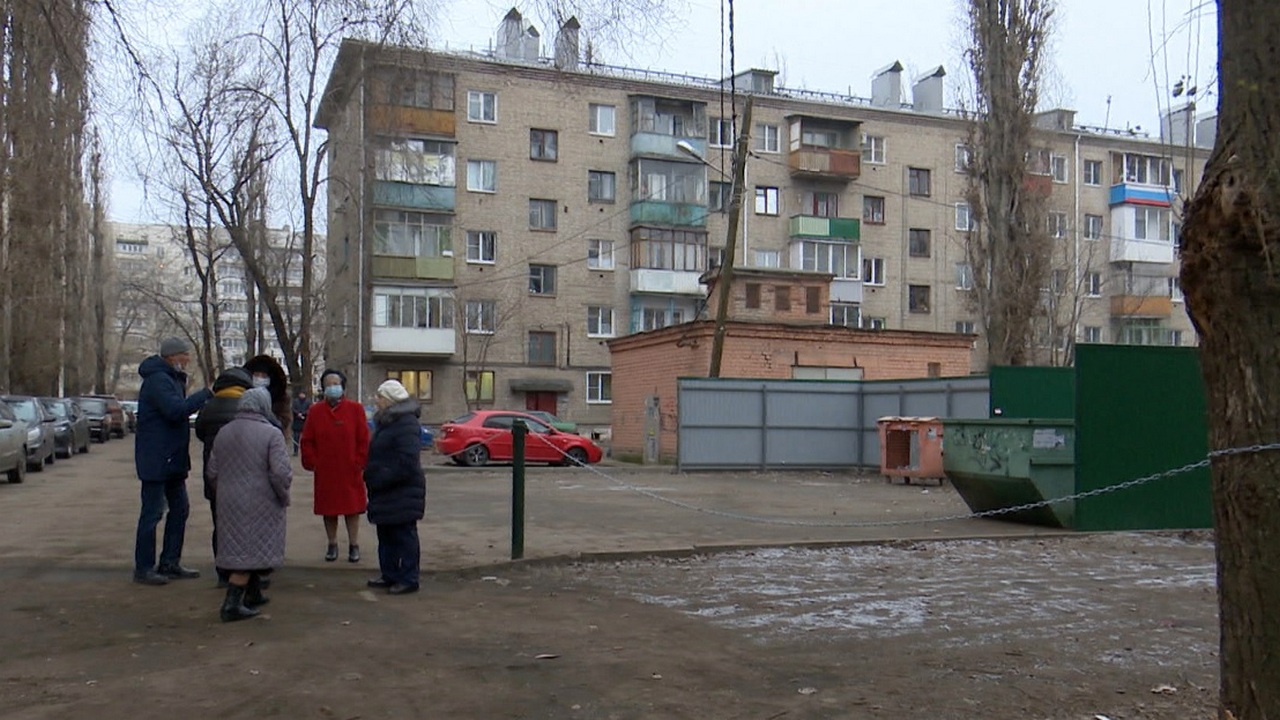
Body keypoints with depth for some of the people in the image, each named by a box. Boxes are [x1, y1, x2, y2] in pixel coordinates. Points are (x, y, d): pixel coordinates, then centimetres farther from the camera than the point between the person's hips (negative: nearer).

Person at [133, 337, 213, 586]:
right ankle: (143, 568, 3)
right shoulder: (158, 380, -16)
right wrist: (206, 394, -24)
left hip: (172, 458, 10)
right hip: (156, 459, -10)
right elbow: (175, 409, -28)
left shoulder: (171, 379, 17)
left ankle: (170, 563, 21)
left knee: (179, 509, 13)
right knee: (152, 513, -4)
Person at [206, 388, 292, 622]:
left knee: (240, 549, 18)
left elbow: (212, 471, 9)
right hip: (260, 504, -6)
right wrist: (283, 496, -3)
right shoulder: (271, 434, -13)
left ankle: (253, 595, 31)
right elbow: (281, 473, -19)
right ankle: (231, 604, -4)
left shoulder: (223, 432, 6)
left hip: (229, 504, 6)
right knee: (251, 552, 1)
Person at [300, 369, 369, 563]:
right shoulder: (315, 411, 4)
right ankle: (332, 544, 21)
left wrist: (359, 462, -6)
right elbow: (307, 441, 5)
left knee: (352, 509, 4)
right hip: (324, 472, 2)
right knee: (328, 509, 9)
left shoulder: (355, 409, -1)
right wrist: (312, 462, -2)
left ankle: (354, 545, 13)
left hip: (350, 471, -2)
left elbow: (364, 439, -2)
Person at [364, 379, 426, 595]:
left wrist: (381, 479, -22)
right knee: (386, 534, 16)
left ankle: (408, 579, 5)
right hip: (386, 492, 10)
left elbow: (406, 463, -25)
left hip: (402, 493, -10)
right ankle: (390, 575, 26)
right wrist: (371, 474, 11)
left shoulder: (406, 424, -19)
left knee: (404, 535, -2)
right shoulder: (386, 422, 15)